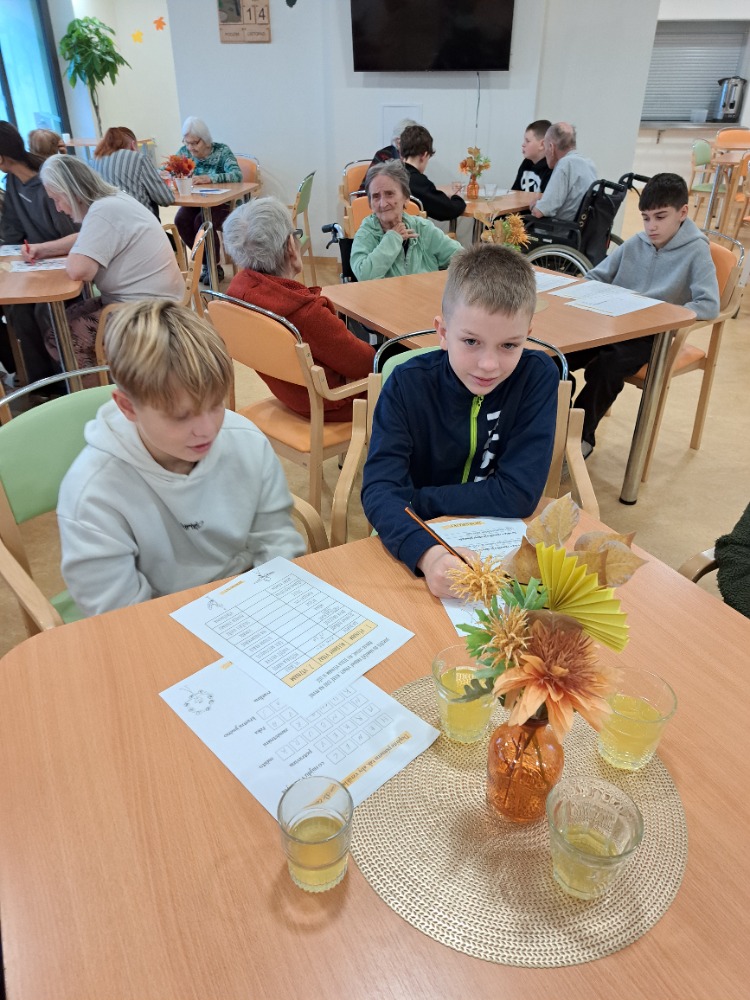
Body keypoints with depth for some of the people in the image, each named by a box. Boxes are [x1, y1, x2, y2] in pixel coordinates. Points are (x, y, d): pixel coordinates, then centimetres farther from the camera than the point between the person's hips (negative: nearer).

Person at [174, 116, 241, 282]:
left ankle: (214, 267, -10)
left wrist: (211, 179, -35)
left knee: (202, 221, -32)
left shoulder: (221, 151, -6)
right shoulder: (184, 152, 6)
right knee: (181, 220, -25)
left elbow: (237, 175, -21)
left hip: (220, 202, -4)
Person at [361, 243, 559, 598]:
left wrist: (413, 500, -14)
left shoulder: (537, 377, -11)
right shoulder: (407, 384, -11)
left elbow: (518, 495, -15)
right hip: (419, 541, 0)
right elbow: (379, 488, -22)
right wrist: (426, 553, -41)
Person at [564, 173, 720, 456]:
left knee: (606, 368, -33)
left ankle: (581, 437, -14)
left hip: (653, 336, -4)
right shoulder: (635, 243, 8)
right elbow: (595, 277, 13)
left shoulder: (696, 251, -6)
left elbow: (709, 305, -16)